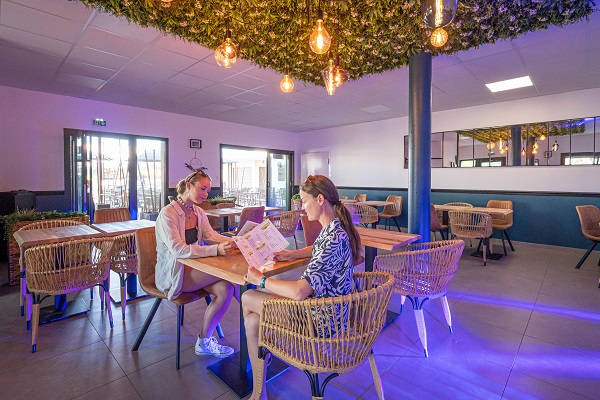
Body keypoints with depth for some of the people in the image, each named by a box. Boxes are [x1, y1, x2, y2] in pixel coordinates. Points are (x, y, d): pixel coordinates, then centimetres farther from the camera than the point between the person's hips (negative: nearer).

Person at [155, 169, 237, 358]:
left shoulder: (198, 212, 7)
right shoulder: (168, 213, -17)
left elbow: (211, 235, 5)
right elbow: (178, 250, -27)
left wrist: (235, 242, -14)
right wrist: (216, 250, -36)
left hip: (192, 267, 7)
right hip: (172, 275, -7)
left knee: (225, 289, -18)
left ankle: (204, 342, 2)